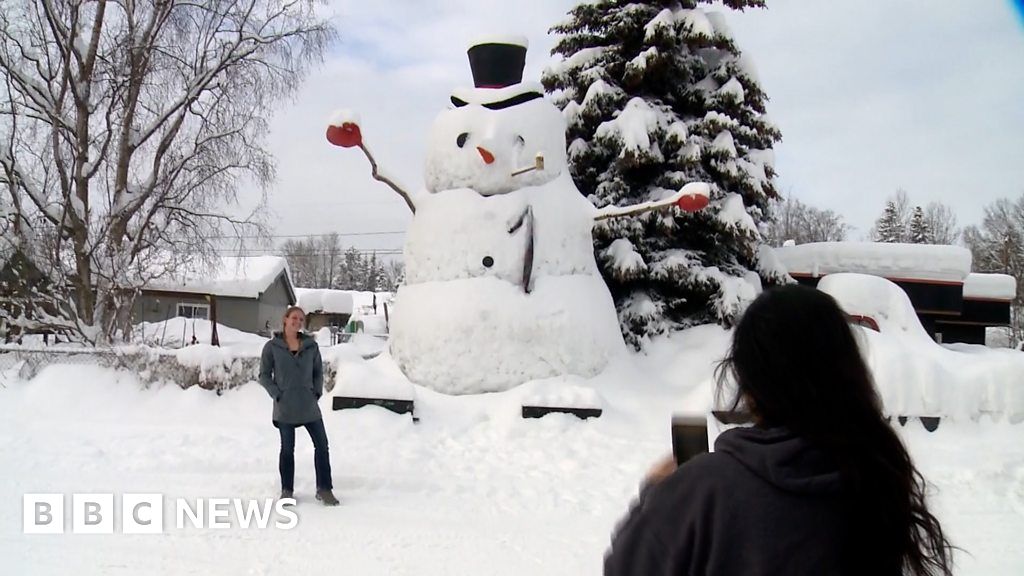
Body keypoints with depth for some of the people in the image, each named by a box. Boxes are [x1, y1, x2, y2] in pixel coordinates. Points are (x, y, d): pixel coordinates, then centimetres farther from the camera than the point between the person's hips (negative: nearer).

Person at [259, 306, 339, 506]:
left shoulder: (311, 345, 4)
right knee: (287, 449, 8)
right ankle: (286, 490, 20)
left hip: (309, 406, 2)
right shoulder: (272, 347, -3)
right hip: (285, 407, -2)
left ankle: (324, 489, 8)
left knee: (322, 445, 0)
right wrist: (277, 394, -8)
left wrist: (317, 392, 1)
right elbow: (264, 375, 1)